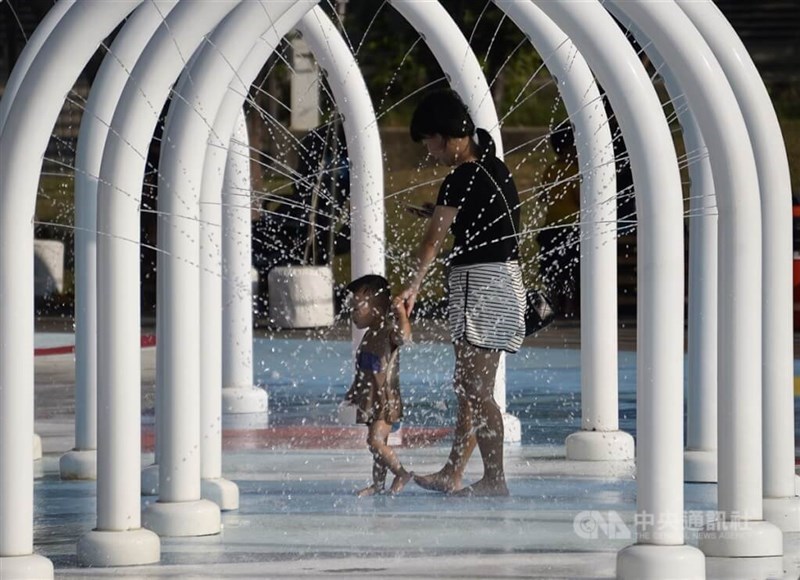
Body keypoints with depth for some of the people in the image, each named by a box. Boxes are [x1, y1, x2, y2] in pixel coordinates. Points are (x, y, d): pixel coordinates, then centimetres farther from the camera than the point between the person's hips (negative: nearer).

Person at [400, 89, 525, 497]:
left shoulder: (462, 180, -15)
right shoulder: (494, 169, 14)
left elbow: (433, 239, -18)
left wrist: (413, 285, -19)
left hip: (481, 282, -10)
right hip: (503, 277, 10)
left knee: (477, 391, -6)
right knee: (469, 388, 14)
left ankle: (495, 479, -5)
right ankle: (452, 474, 19)